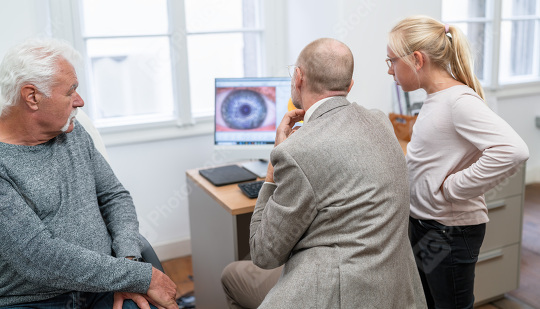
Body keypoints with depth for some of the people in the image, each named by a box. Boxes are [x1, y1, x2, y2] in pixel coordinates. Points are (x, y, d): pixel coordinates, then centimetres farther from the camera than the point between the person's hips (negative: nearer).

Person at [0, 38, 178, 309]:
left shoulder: (74, 134, 8)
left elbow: (115, 196, 11)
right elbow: (40, 258, -21)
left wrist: (128, 258, -7)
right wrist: (141, 277, -18)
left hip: (103, 286, 5)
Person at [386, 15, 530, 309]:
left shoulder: (459, 101, -22)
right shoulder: (435, 98, 5)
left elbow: (513, 151, -34)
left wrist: (452, 188, -26)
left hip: (450, 232, -9)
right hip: (424, 224, 9)